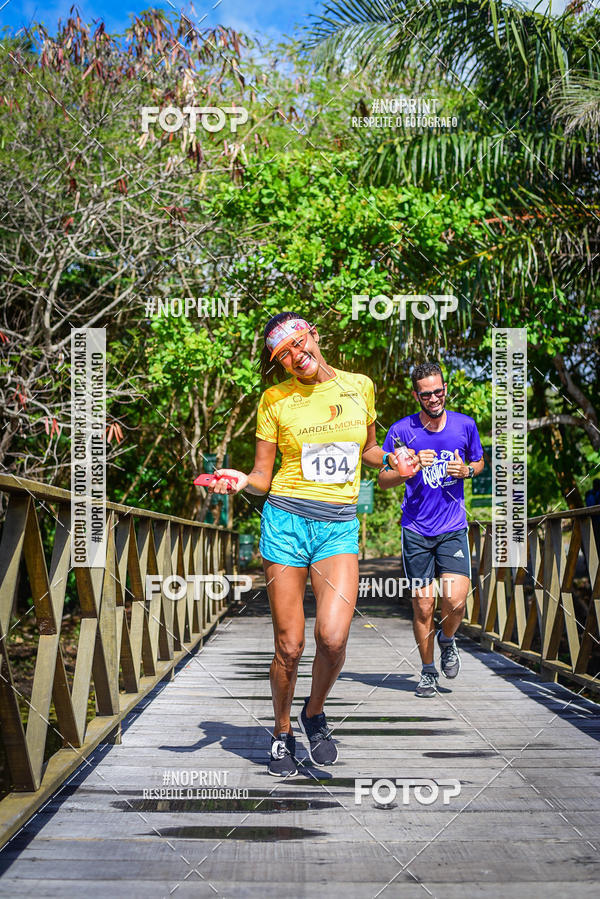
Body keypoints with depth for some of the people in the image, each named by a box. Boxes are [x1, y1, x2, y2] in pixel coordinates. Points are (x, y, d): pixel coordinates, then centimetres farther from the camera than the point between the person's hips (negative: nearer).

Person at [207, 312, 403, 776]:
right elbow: (263, 475, 5)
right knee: (289, 646, 0)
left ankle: (315, 713, 14)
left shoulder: (360, 386, 8)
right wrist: (241, 480, -17)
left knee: (332, 637, -16)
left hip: (340, 528, 1)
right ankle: (283, 732, 25)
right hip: (286, 519, -1)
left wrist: (391, 459, 3)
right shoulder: (275, 399, 2)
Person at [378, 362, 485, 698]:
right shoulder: (401, 430, -3)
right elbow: (383, 480, 3)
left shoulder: (465, 425, 1)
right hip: (416, 529, 0)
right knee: (423, 606, 3)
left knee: (456, 600, -15)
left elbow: (479, 463, 18)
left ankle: (447, 639, 19)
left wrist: (466, 470, -5)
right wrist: (410, 469, -16)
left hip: (453, 528, 0)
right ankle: (428, 670, 24)